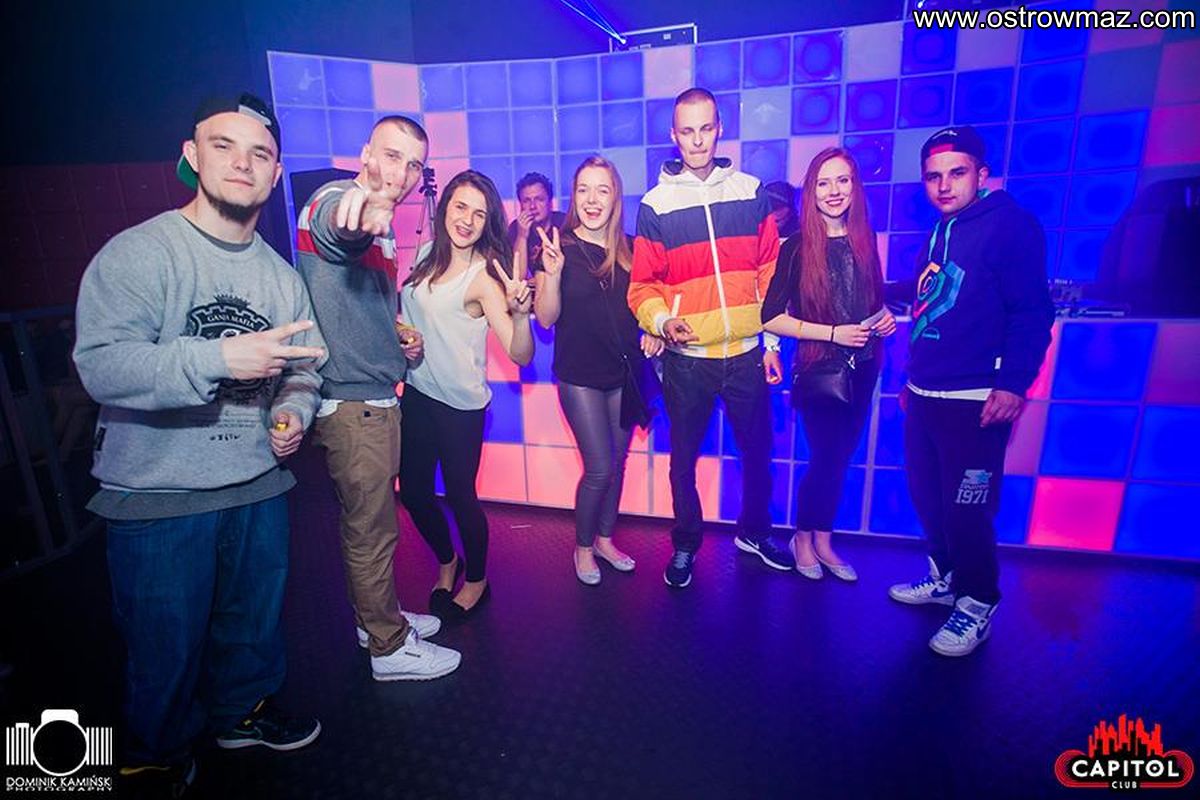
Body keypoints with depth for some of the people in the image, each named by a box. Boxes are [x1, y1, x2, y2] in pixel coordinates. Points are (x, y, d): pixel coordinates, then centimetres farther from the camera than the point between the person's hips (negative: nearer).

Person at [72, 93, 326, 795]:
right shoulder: (137, 253, -12)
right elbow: (101, 366, -23)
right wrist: (218, 356, -33)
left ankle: (242, 712, 50)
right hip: (157, 498, -5)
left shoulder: (282, 275, 6)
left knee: (254, 624, 23)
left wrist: (293, 413, -8)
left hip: (260, 487, 5)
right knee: (167, 646, 14)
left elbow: (307, 364, 11)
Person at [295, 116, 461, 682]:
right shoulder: (333, 201, -13)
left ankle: (378, 616, 39)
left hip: (376, 397, 10)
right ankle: (390, 647, 21)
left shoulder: (377, 226, 16)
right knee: (371, 528, 4)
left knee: (370, 521, 21)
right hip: (352, 402, -10)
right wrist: (366, 211, -63)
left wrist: (403, 337, 7)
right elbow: (335, 226, -40)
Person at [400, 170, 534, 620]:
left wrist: (519, 311, -42)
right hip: (416, 393, 6)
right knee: (413, 491, 15)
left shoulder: (483, 278, -16)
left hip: (460, 405, -6)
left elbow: (521, 355, -25)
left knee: (460, 496, 7)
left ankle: (476, 580, 34)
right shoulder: (428, 254, 2)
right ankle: (446, 561, 43)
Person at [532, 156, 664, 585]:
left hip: (625, 372, 5)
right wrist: (553, 273, -28)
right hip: (580, 376, -4)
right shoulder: (558, 247, -8)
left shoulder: (630, 250, 3)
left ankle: (605, 539, 35)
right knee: (599, 469, -2)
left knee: (617, 463, 14)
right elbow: (546, 318, -12)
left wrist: (654, 330, -6)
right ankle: (583, 547, 23)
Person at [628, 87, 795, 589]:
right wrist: (661, 321, -21)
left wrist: (774, 342, 4)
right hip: (686, 359, -1)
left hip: (746, 354, 2)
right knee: (684, 459, 11)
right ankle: (685, 544, 33)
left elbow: (771, 273, 6)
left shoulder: (752, 193, 4)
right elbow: (643, 285, -1)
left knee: (757, 450, 15)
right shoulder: (655, 205, -1)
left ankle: (754, 531, 40)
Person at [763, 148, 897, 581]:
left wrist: (885, 318, -2)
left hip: (861, 371, 5)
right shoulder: (797, 248, -9)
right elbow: (771, 317, -14)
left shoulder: (864, 242, 6)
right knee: (825, 460, 1)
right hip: (819, 371, -5)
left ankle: (823, 540, 30)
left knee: (840, 459, 12)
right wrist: (832, 333, -18)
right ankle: (803, 538, 26)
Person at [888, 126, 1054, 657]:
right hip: (924, 396, 8)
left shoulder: (1010, 225, -6)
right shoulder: (940, 232, 17)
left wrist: (1013, 385, -21)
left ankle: (977, 604, 19)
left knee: (966, 509, -1)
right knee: (927, 497, 15)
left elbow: (1032, 312, -13)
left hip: (975, 402, -8)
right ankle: (946, 578, 34)